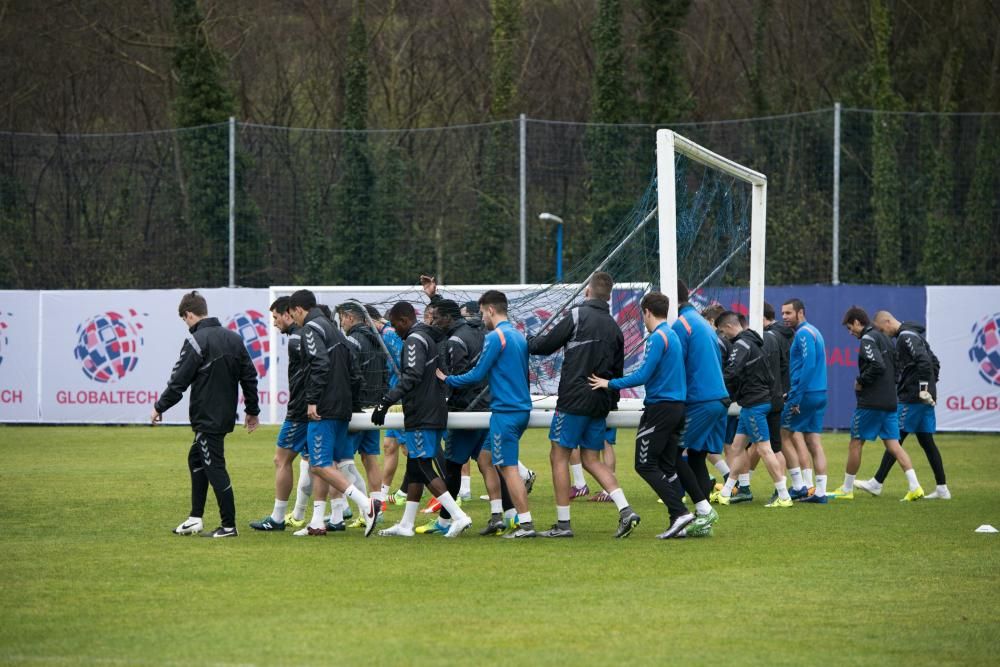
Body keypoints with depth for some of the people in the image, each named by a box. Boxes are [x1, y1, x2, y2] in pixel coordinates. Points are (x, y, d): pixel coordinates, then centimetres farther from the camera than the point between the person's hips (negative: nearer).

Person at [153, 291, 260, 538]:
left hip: (207, 416, -9)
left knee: (215, 467, -4)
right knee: (196, 458, 21)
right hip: (226, 414, 9)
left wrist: (160, 407, -1)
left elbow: (179, 381, -13)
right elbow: (249, 376, 12)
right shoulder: (234, 338, 9)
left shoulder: (196, 341, -15)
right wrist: (252, 410, 21)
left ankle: (229, 525, -4)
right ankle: (195, 518, 21)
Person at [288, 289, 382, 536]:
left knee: (320, 465, -10)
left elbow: (320, 365, -20)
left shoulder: (312, 328, -7)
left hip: (323, 410, -10)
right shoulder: (333, 329, 21)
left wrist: (312, 401, -21)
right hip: (342, 409, 10)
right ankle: (318, 522, 12)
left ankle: (366, 504, -20)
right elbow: (352, 373, 21)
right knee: (319, 465, 13)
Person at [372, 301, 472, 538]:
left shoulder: (415, 340, -12)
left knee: (423, 467, -9)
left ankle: (458, 516, -16)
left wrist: (386, 401, -22)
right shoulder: (431, 337, 18)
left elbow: (412, 376, -22)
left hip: (421, 417, -10)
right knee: (415, 468, 12)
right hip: (435, 414, 10)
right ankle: (406, 525, 15)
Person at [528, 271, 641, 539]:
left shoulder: (578, 315, -7)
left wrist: (530, 341, 18)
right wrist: (611, 402, 26)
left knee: (559, 456, 2)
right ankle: (625, 510, -3)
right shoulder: (615, 328, 12)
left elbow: (545, 345, -3)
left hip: (574, 399, -6)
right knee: (591, 459, 13)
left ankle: (563, 523, 0)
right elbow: (618, 371, 17)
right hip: (600, 403, 6)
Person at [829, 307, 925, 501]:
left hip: (870, 403, -8)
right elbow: (895, 368, 20)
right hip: (889, 402, 8)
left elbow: (877, 366, -23)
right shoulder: (884, 339, 18)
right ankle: (915, 487, -10)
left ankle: (847, 489, 12)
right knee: (893, 445, 3)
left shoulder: (868, 339, -10)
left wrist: (861, 381, -10)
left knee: (855, 444, 4)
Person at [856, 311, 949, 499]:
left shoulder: (906, 337, -12)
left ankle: (877, 483, 1)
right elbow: (933, 362, 23)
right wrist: (931, 388, 17)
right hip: (925, 400, 10)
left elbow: (924, 361, -24)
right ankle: (942, 489, 7)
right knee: (926, 441, 9)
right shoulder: (915, 335, 18)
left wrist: (924, 389, -21)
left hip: (912, 399, -10)